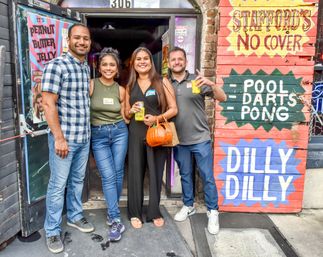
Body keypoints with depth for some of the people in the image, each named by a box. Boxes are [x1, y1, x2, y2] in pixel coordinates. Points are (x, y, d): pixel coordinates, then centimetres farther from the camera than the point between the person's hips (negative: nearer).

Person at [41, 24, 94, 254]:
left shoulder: (87, 68, 10)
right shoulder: (56, 65, -12)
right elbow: (48, 104, -16)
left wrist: (87, 131, 17)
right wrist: (59, 138, -18)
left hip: (85, 136, 7)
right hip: (64, 137, -6)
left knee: (78, 180, 19)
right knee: (58, 185, 4)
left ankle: (75, 216, 38)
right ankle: (52, 231, 20)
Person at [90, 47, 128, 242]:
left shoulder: (121, 90, 6)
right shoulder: (91, 85, -5)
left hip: (119, 132, 3)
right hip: (98, 135, -3)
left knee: (118, 173, 9)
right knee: (108, 176, -4)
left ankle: (112, 212, 30)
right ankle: (116, 220, 6)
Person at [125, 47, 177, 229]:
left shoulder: (162, 82, 2)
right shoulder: (130, 86, 12)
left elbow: (174, 109, -1)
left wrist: (157, 118, -18)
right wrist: (132, 111, -5)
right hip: (136, 134, 3)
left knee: (156, 173, 4)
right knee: (135, 173, 5)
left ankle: (155, 212, 21)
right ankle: (135, 213, 20)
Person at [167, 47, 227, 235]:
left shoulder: (197, 80, -4)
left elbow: (222, 98, -8)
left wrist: (211, 84, -26)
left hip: (201, 138, -2)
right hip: (179, 140, 3)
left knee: (208, 177, 3)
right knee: (185, 175, 17)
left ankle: (213, 212, 18)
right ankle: (188, 206, 34)